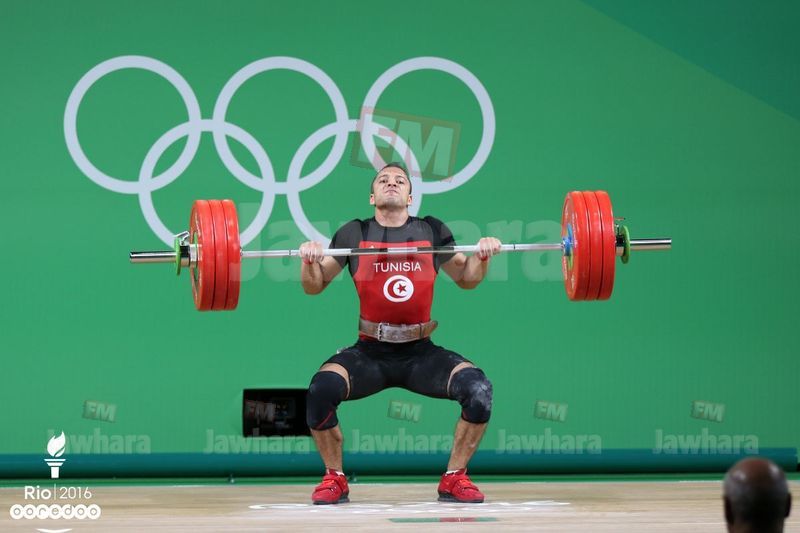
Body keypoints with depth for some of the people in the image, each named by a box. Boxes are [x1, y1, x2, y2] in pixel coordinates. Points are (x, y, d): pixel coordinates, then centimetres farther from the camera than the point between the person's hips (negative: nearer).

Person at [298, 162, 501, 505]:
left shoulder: (432, 232, 6)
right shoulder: (354, 234, 4)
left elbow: (466, 279, 16)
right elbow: (313, 287, 9)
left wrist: (483, 256, -4)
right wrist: (309, 260, -12)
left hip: (420, 353, 1)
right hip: (370, 353, -1)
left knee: (478, 388, -24)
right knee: (322, 388, -30)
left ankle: (454, 479, -5)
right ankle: (334, 479, -7)